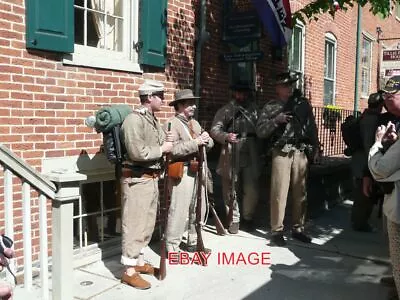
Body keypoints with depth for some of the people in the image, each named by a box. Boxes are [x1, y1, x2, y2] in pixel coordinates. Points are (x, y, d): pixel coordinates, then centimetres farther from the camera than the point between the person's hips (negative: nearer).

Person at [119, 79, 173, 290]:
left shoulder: (154, 120, 13)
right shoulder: (133, 120, -16)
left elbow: (163, 145, 19)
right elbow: (137, 153, -25)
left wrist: (167, 141, -2)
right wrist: (162, 149, -13)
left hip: (152, 178, 9)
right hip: (137, 180, -9)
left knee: (148, 224, 16)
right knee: (134, 225, -2)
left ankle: (139, 262, 30)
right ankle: (129, 271, 8)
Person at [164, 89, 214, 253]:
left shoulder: (195, 123, 19)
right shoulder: (171, 124, -8)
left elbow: (209, 144, 15)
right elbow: (173, 149, -21)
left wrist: (207, 139, -8)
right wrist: (195, 142, -21)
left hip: (199, 171, 8)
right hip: (182, 173, -8)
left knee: (199, 209, 15)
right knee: (179, 210, -7)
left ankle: (193, 242, 29)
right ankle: (172, 247, 4)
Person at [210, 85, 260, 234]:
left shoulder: (255, 109, 16)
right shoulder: (225, 110, 8)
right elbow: (215, 129, -1)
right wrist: (226, 136, -20)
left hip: (251, 156, 2)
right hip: (231, 156, -1)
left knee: (252, 191, 1)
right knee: (230, 190, 5)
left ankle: (247, 218, 22)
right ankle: (234, 220, 20)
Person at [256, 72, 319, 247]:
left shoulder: (303, 103, 13)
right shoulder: (270, 107, 5)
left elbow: (312, 127, 16)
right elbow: (260, 131, -1)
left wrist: (315, 148, 10)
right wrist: (276, 120, -14)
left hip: (301, 153, 3)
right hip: (281, 153, -3)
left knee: (300, 193, 8)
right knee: (279, 193, -5)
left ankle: (298, 229, 20)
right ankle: (277, 231, 4)